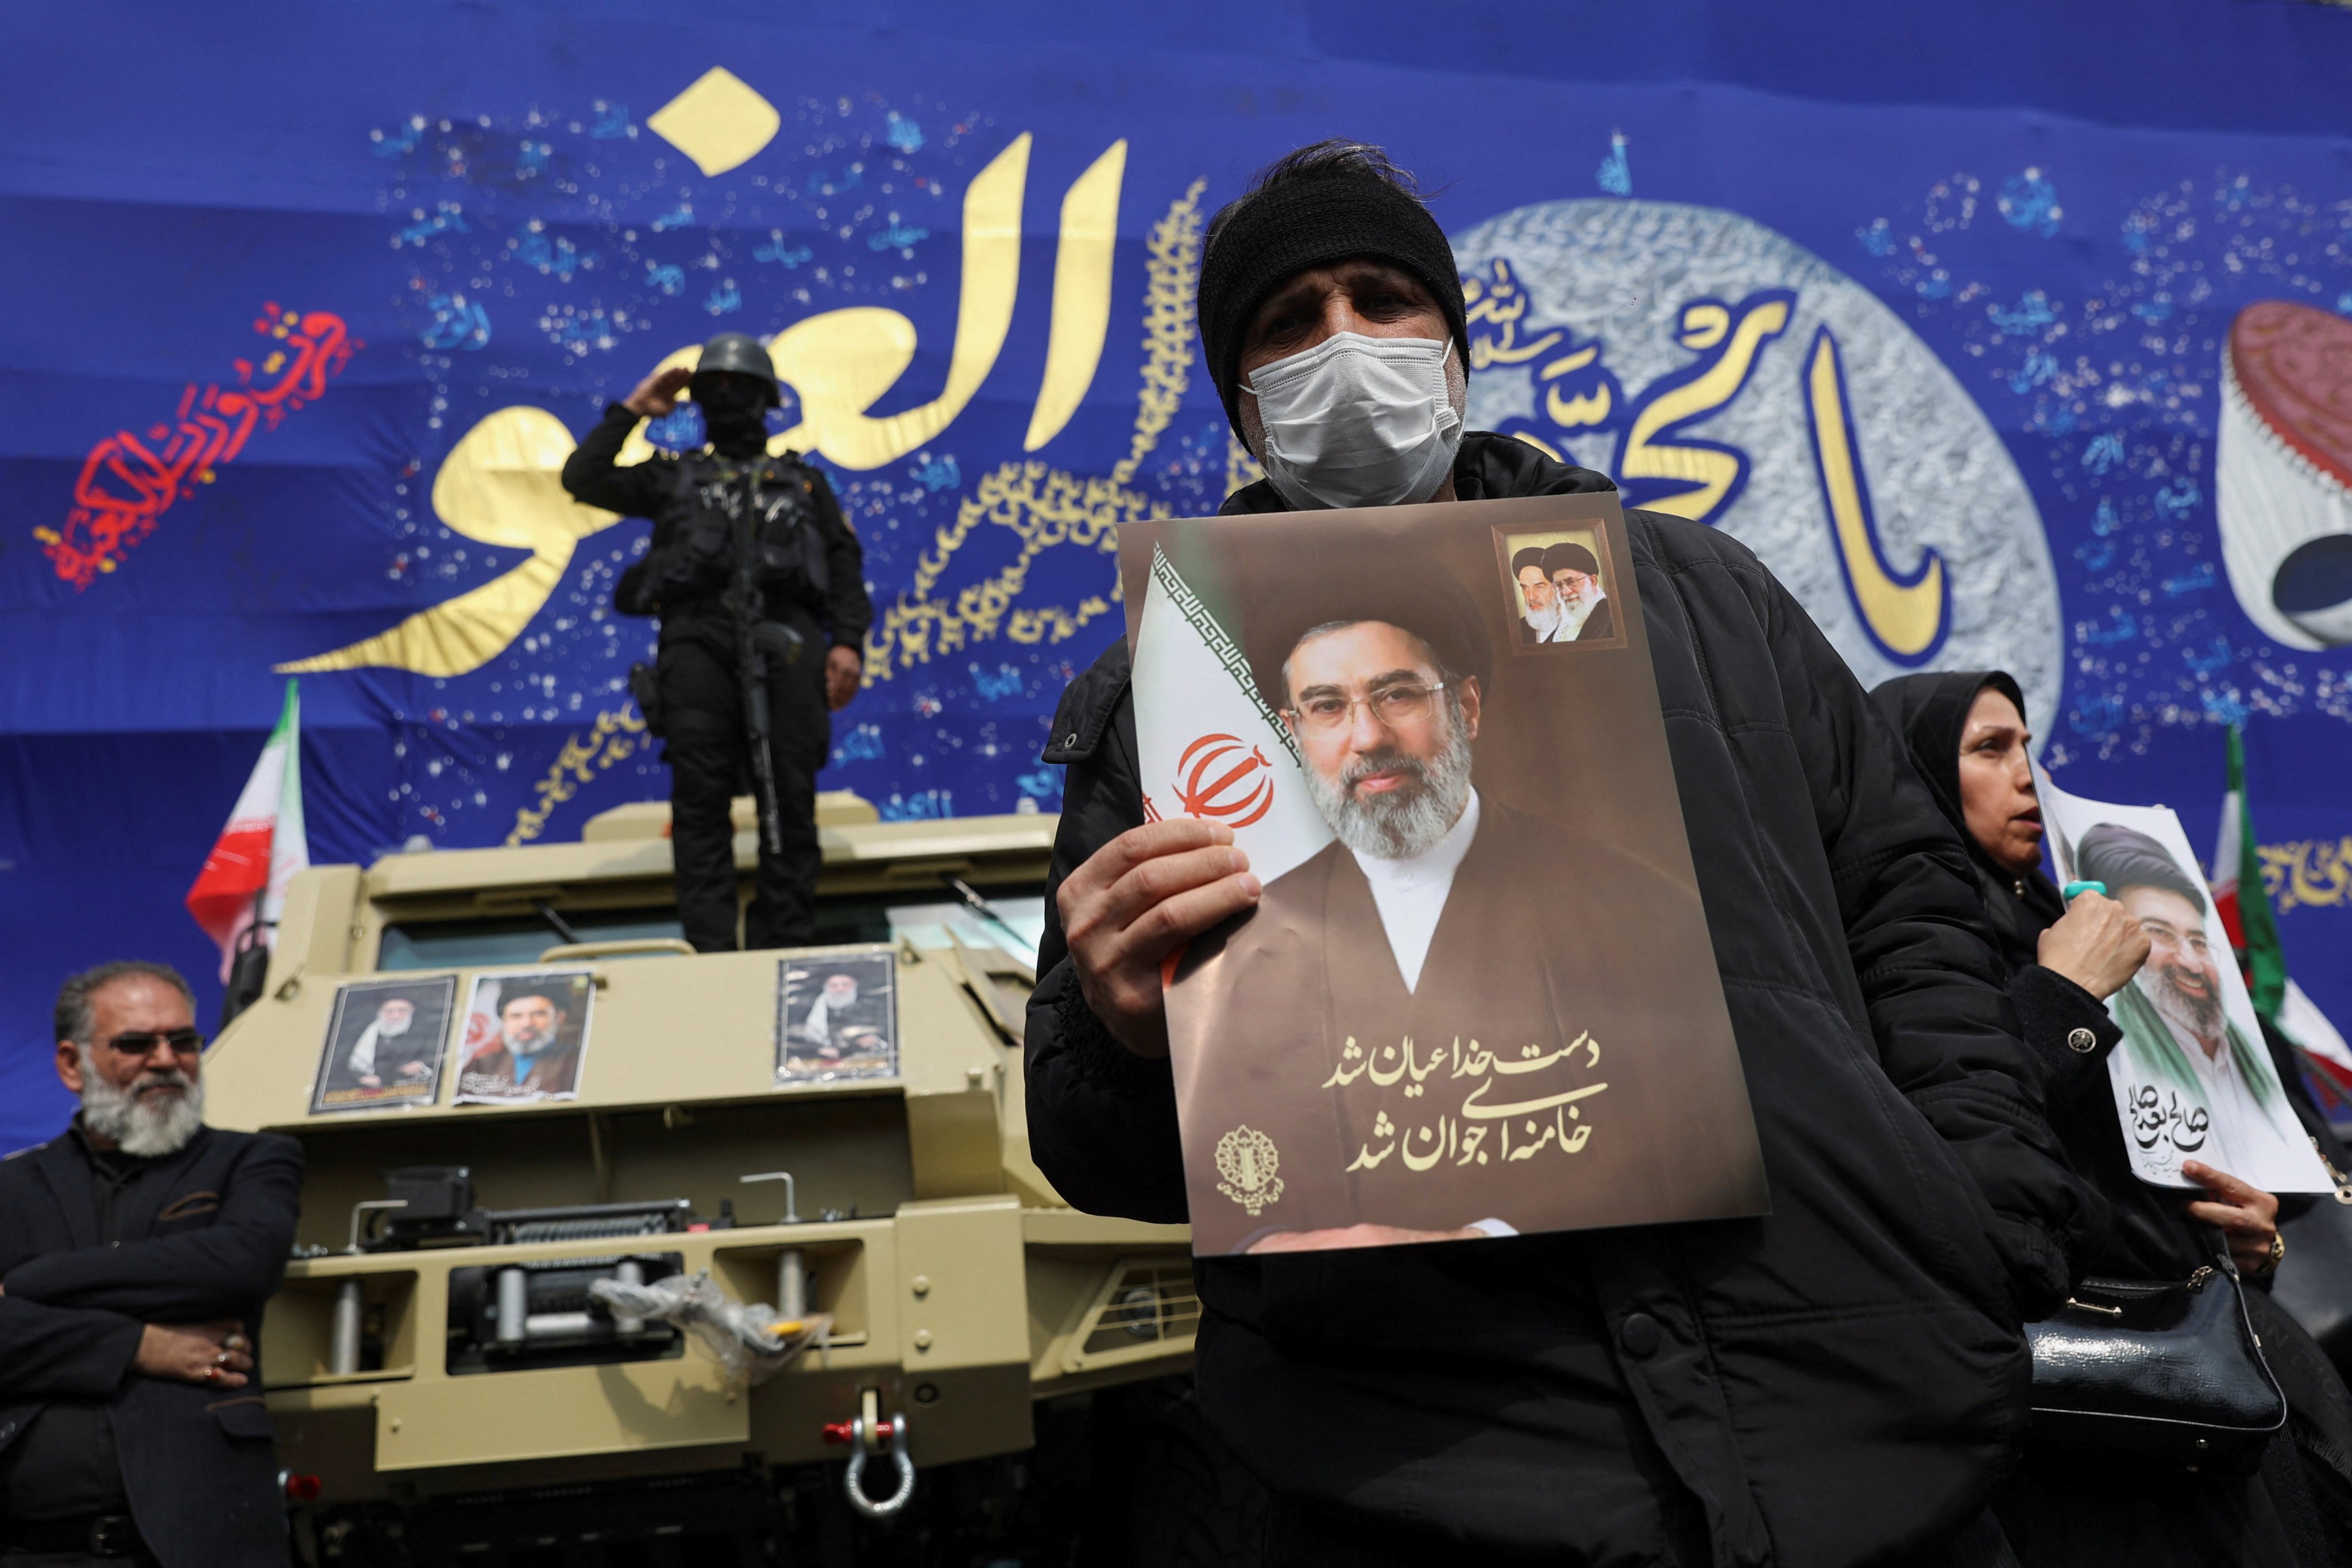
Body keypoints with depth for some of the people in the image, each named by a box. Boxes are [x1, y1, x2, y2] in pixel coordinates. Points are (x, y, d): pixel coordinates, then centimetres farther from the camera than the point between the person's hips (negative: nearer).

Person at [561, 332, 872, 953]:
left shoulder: (804, 482, 30)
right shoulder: (673, 476, 32)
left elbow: (845, 565, 16)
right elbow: (582, 478, 21)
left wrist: (849, 642, -1)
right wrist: (632, 410, 27)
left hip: (785, 630, 0)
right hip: (696, 633, 1)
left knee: (790, 799, -11)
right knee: (701, 799, -13)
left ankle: (786, 949, -9)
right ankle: (711, 954, -17)